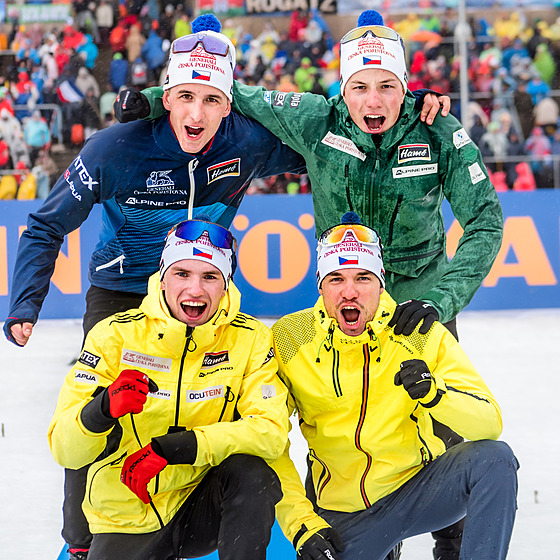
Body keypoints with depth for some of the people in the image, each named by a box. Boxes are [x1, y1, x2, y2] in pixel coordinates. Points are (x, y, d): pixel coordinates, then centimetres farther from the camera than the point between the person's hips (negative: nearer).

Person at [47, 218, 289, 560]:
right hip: (126, 524, 2)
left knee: (251, 474, -28)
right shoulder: (116, 334, -10)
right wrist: (103, 408, -38)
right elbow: (64, 450, -15)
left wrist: (174, 447, -29)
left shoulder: (251, 340, -7)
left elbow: (271, 431, -19)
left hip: (202, 509, -1)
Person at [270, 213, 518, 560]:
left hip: (419, 489, 0)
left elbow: (490, 423, -13)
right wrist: (301, 523, -12)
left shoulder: (422, 335, -9)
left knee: (494, 459, -25)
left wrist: (434, 393, -32)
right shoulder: (288, 340, -8)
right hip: (344, 515, 1)